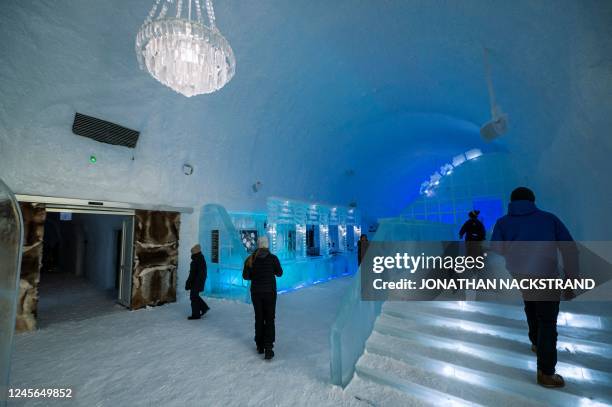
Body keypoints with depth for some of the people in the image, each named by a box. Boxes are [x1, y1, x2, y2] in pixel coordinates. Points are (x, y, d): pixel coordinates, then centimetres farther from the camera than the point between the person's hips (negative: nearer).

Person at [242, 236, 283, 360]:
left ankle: (260, 346, 27)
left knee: (259, 318, 17)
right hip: (270, 292, -2)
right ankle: (268, 348, 0)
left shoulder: (251, 258, -6)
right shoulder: (273, 258, -12)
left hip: (256, 292, 3)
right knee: (269, 319, 6)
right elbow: (279, 273, 0)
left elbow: (245, 276, -5)